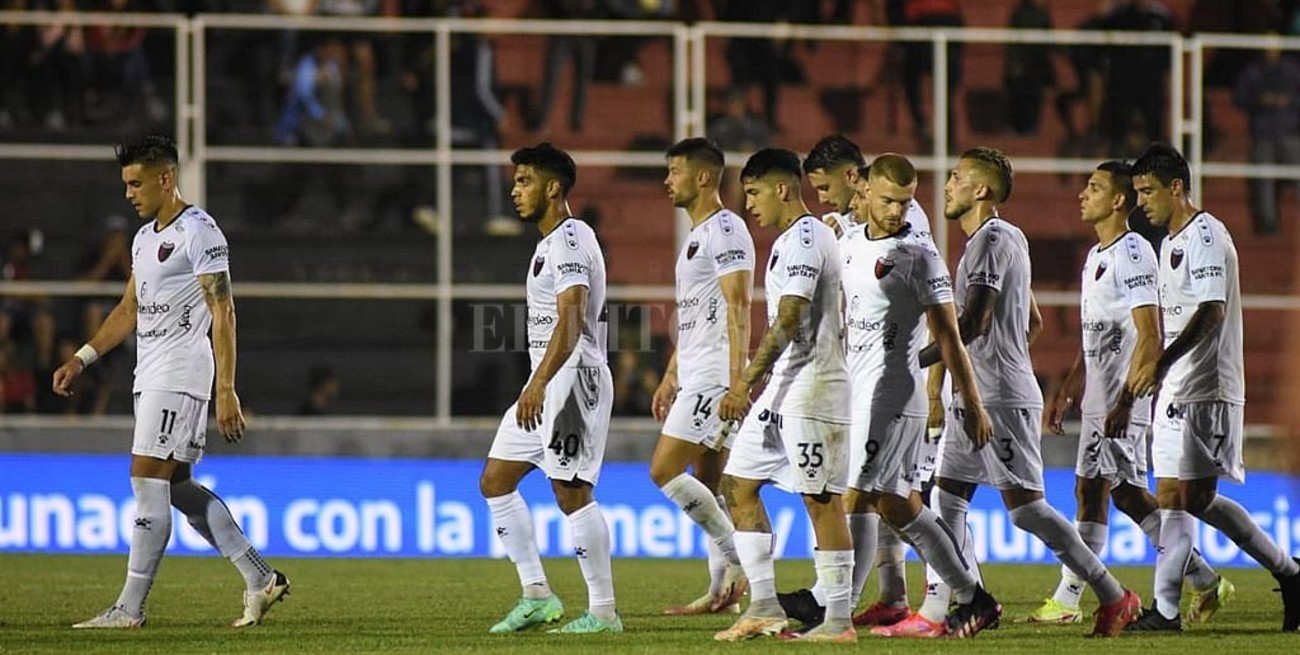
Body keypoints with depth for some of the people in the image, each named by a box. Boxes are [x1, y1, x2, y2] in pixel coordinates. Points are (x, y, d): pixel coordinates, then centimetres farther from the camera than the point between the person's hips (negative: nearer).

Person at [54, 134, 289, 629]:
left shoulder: (198, 232, -11)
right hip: (151, 378, 10)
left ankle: (130, 607, -9)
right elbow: (130, 309, 26)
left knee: (148, 482, -10)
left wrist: (226, 392, -20)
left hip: (179, 378, -10)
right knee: (175, 487, 8)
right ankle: (260, 579, 12)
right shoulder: (145, 237, 17)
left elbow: (223, 314, -14)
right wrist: (82, 359, 17)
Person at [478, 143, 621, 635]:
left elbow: (570, 320, -24)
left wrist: (539, 384, -32)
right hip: (545, 385, 11)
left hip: (573, 377, -11)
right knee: (495, 480, 9)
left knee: (571, 491, -10)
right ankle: (536, 595, 10)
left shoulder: (570, 240, -13)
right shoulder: (550, 243, 19)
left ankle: (603, 611, -6)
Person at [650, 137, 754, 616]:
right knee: (706, 485, 8)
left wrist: (737, 382, -24)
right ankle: (722, 590, 8)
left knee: (664, 471, -12)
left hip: (715, 376, -10)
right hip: (695, 376, 10)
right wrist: (670, 378, 25)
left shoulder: (725, 230, -12)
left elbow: (737, 308, -19)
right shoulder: (698, 234, 20)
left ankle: (736, 559, -7)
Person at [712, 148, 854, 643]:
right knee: (739, 483, 9)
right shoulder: (791, 240, 18)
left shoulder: (803, 239, -14)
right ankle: (763, 606, 10)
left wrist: (745, 382, -22)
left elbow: (789, 320, -22)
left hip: (812, 388, -11)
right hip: (784, 388, 11)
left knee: (821, 500, -7)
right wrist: (754, 384, 24)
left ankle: (839, 620, -4)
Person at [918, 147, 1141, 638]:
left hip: (1002, 399, -10)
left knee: (1024, 506, -10)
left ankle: (1114, 598, -7)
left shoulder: (992, 239, -13)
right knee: (948, 498, 8)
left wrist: (913, 362, -19)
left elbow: (973, 324, -21)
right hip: (977, 397, 10)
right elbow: (1032, 323, 26)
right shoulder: (1009, 237, 18)